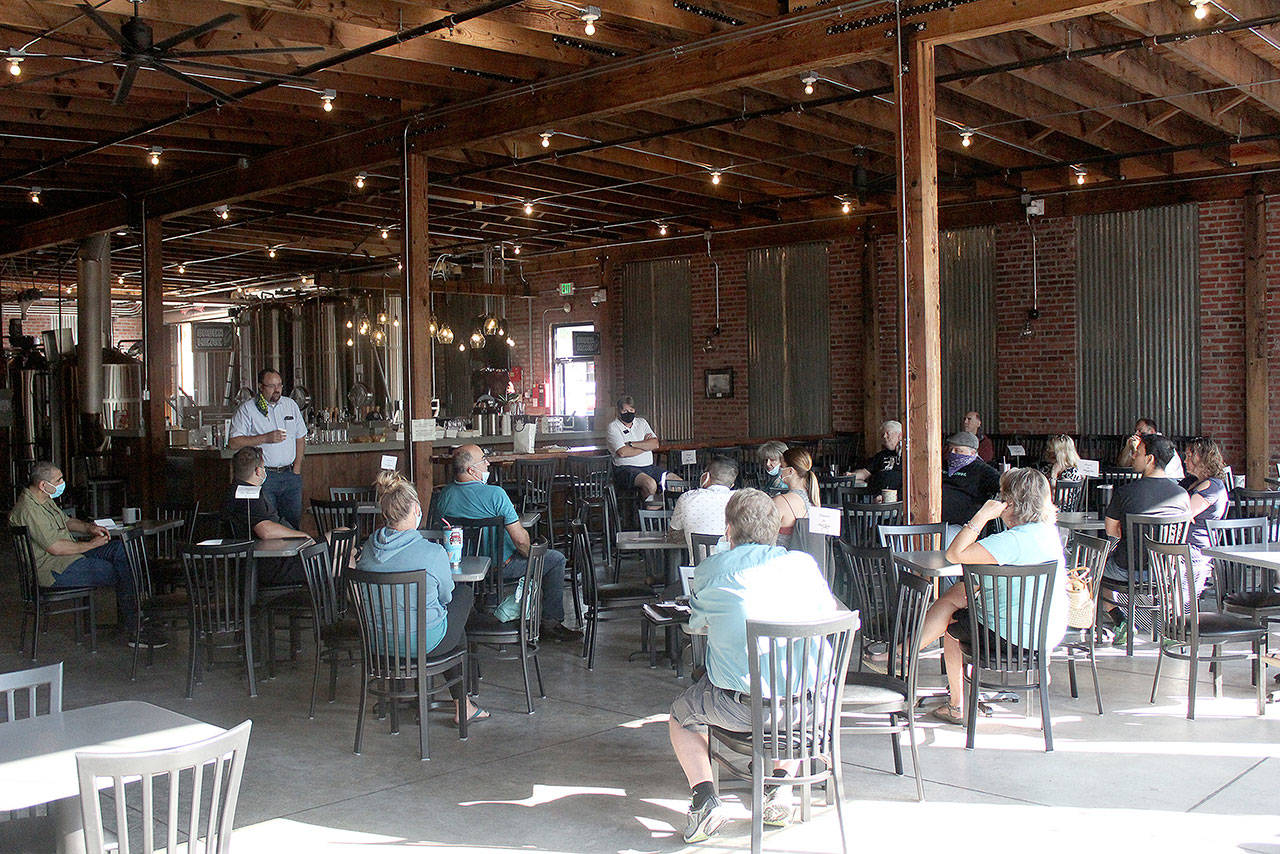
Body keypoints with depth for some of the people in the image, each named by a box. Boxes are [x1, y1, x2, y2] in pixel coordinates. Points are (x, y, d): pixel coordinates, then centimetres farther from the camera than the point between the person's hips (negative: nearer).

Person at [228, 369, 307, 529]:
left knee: (294, 520, 3)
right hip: (264, 476, -4)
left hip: (290, 475, 4)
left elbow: (300, 439, 17)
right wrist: (265, 438, -15)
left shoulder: (291, 405, 13)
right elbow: (233, 443, -8)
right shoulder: (247, 409, -2)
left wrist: (296, 468, 7)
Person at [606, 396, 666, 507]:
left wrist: (631, 444, -9)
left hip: (650, 467, 6)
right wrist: (646, 445, -3)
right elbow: (622, 452, -15)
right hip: (626, 469, -6)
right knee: (650, 484, -35)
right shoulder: (612, 427, -1)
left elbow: (655, 444, 2)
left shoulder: (642, 422, 16)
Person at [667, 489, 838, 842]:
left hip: (741, 706, -2)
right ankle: (781, 791, 24)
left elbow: (696, 624, 20)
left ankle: (705, 800, 7)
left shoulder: (709, 571, 3)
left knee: (681, 714, 26)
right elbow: (828, 616, 22)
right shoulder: (804, 563, 7)